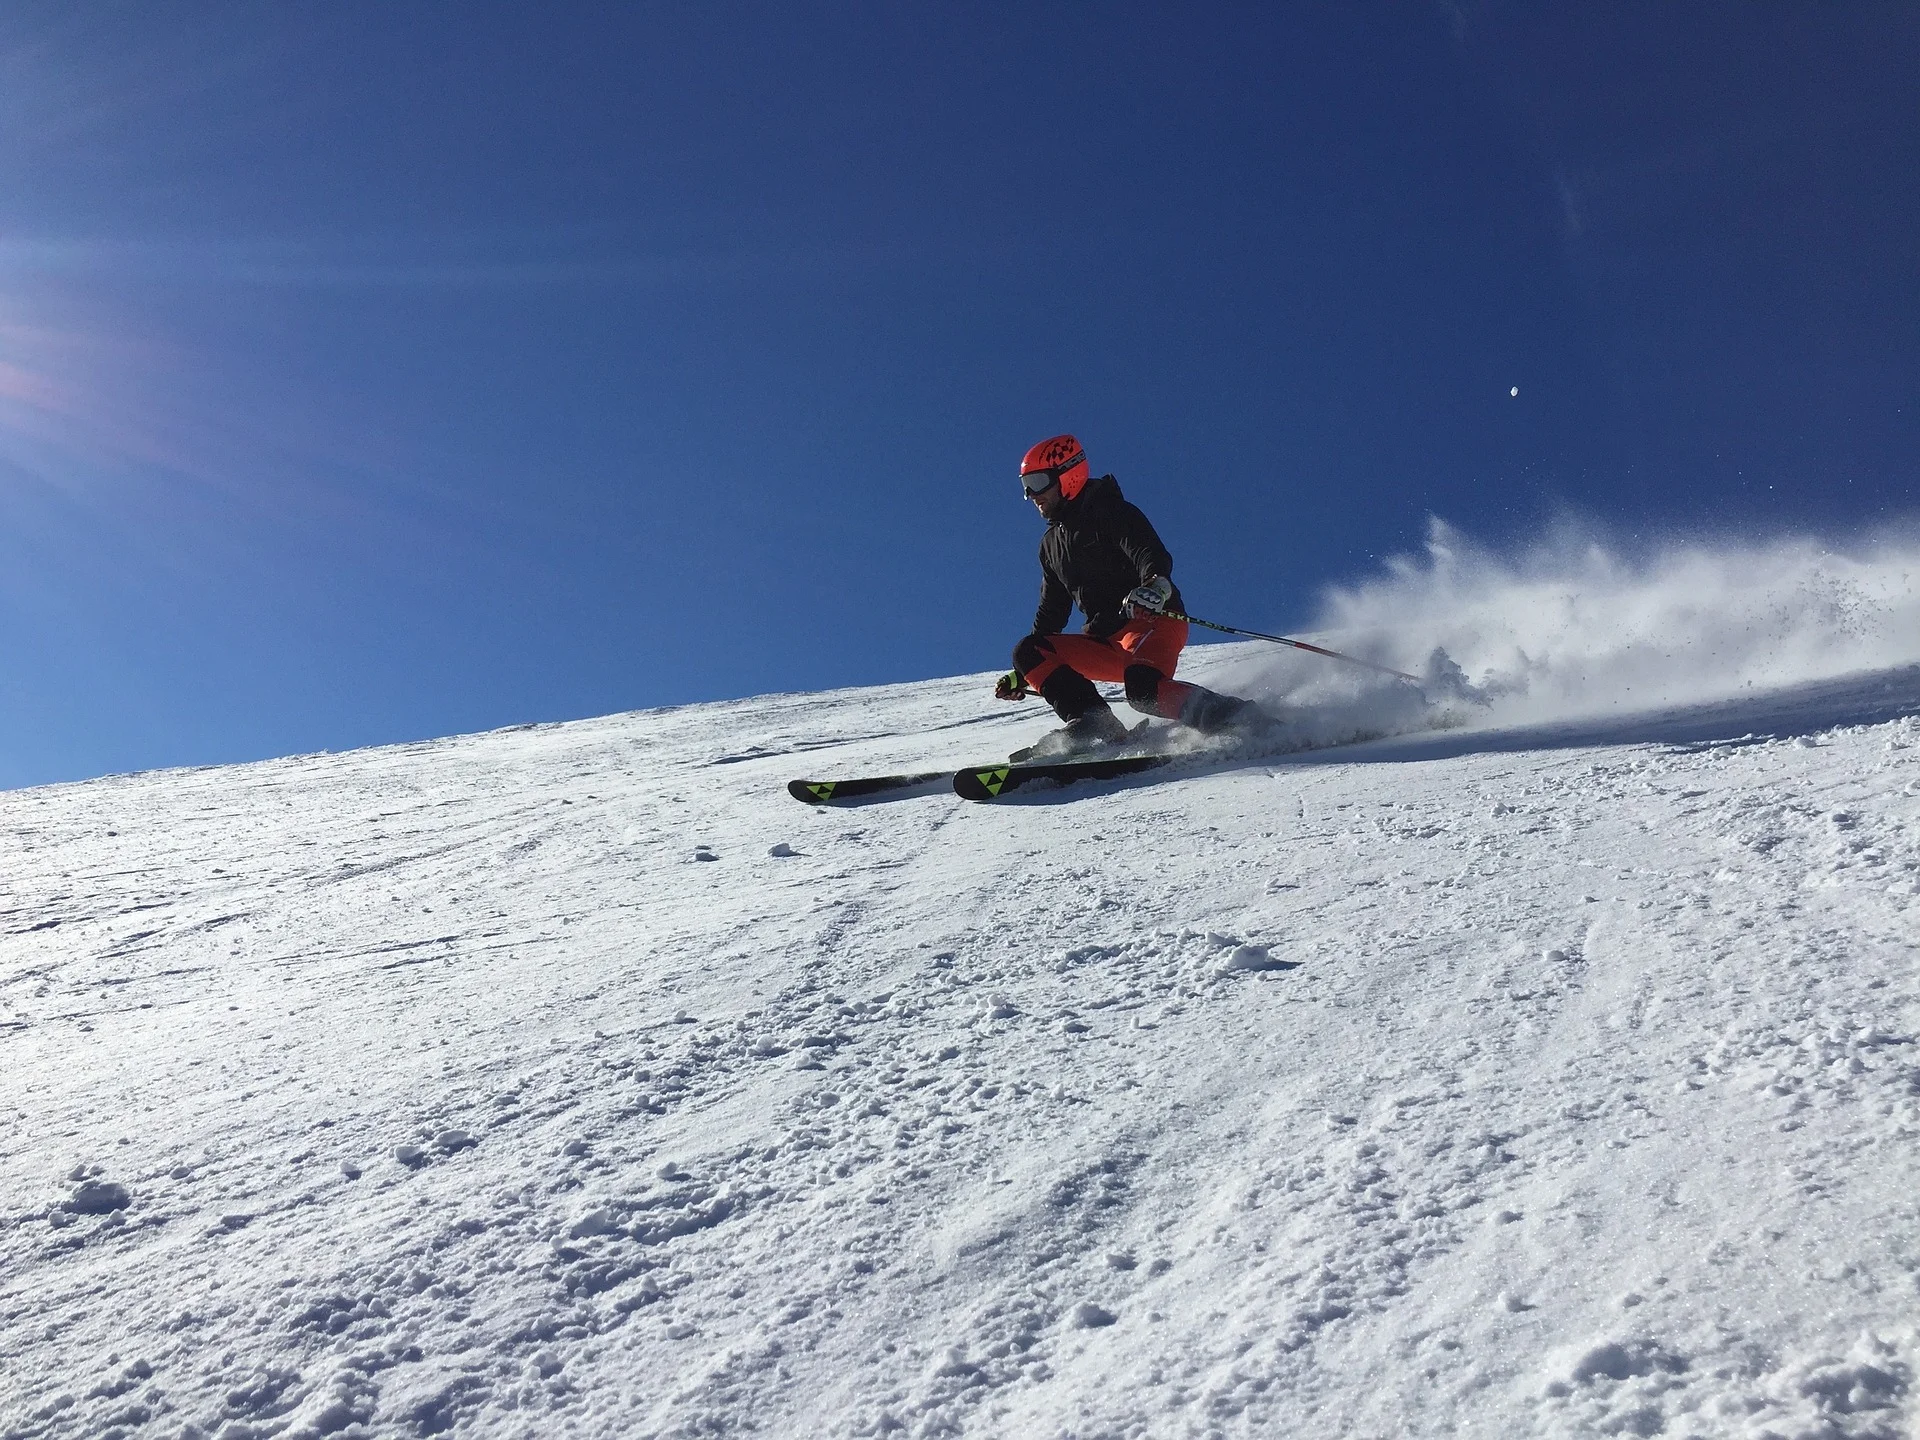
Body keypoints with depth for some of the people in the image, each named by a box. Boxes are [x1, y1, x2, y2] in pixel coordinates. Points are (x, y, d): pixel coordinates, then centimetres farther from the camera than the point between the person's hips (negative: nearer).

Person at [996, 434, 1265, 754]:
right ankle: (1094, 726, -23)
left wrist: (1155, 585, -45)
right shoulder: (1051, 544, 20)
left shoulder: (1111, 513, -3)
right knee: (1029, 652, -10)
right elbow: (1051, 612, 28)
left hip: (1153, 622, -8)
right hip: (1104, 641, 8)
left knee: (1143, 690, -36)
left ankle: (1237, 718, -26)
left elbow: (1153, 554, -20)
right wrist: (1022, 675, 26)